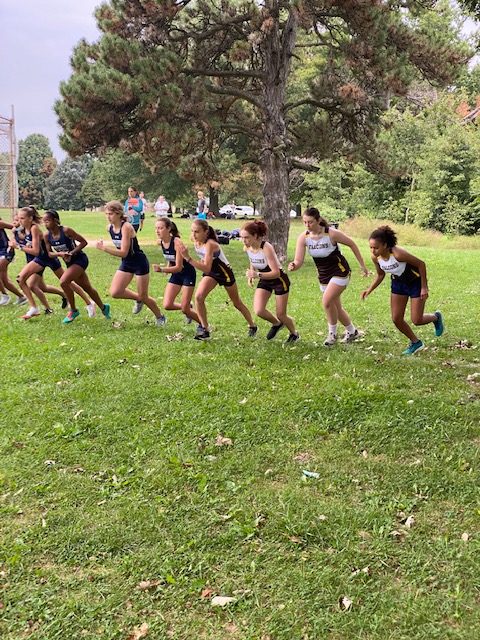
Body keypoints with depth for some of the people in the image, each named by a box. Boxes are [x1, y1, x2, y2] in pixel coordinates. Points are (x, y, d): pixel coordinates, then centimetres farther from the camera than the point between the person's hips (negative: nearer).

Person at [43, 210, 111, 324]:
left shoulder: (66, 231, -22)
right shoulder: (47, 236, -6)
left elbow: (84, 242, -17)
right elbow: (49, 253, 0)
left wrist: (71, 253, -24)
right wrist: (60, 254, -20)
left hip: (80, 260, -7)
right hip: (70, 263, 7)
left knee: (64, 282, -23)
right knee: (87, 288, 16)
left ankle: (73, 311, -5)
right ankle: (103, 307, 37)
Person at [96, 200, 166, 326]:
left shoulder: (126, 227, -25)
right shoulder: (110, 228, -2)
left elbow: (123, 253, -30)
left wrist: (104, 248, -32)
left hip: (139, 263, -7)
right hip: (126, 263, 7)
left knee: (143, 297, 1)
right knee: (115, 292, -8)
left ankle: (160, 317, 27)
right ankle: (138, 299, 20)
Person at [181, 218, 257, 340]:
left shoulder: (210, 244, -35)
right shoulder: (195, 241, -12)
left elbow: (206, 269, -43)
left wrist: (188, 258, -48)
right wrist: (201, 262, -1)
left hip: (224, 272, -6)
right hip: (211, 272, 6)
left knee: (237, 303, 12)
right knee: (198, 297, -18)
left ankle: (252, 326, 36)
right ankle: (204, 329, -7)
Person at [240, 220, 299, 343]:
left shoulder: (266, 248, -31)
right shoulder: (247, 247, -11)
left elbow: (276, 273, -32)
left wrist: (258, 275, -42)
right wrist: (251, 275, -3)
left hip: (279, 280, -6)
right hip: (264, 280, 6)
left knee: (280, 315, 1)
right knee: (258, 311, -14)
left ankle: (294, 334, 33)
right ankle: (276, 324, 18)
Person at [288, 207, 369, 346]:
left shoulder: (332, 233, -23)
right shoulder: (303, 237, -12)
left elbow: (352, 244, -9)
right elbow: (298, 260, -16)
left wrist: (362, 265, -3)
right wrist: (293, 266, -40)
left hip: (340, 271, -6)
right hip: (324, 275, 6)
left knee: (327, 301, -22)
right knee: (336, 307, 13)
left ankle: (332, 333, -2)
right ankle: (352, 331, 35)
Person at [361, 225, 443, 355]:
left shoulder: (398, 254, -37)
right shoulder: (375, 257, -17)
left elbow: (421, 264, -24)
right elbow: (380, 275, 3)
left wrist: (424, 288, -21)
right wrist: (369, 290, -11)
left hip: (416, 282, -6)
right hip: (398, 283, 6)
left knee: (417, 320, -4)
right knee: (396, 319, 2)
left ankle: (436, 317, 31)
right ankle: (415, 342, 26)